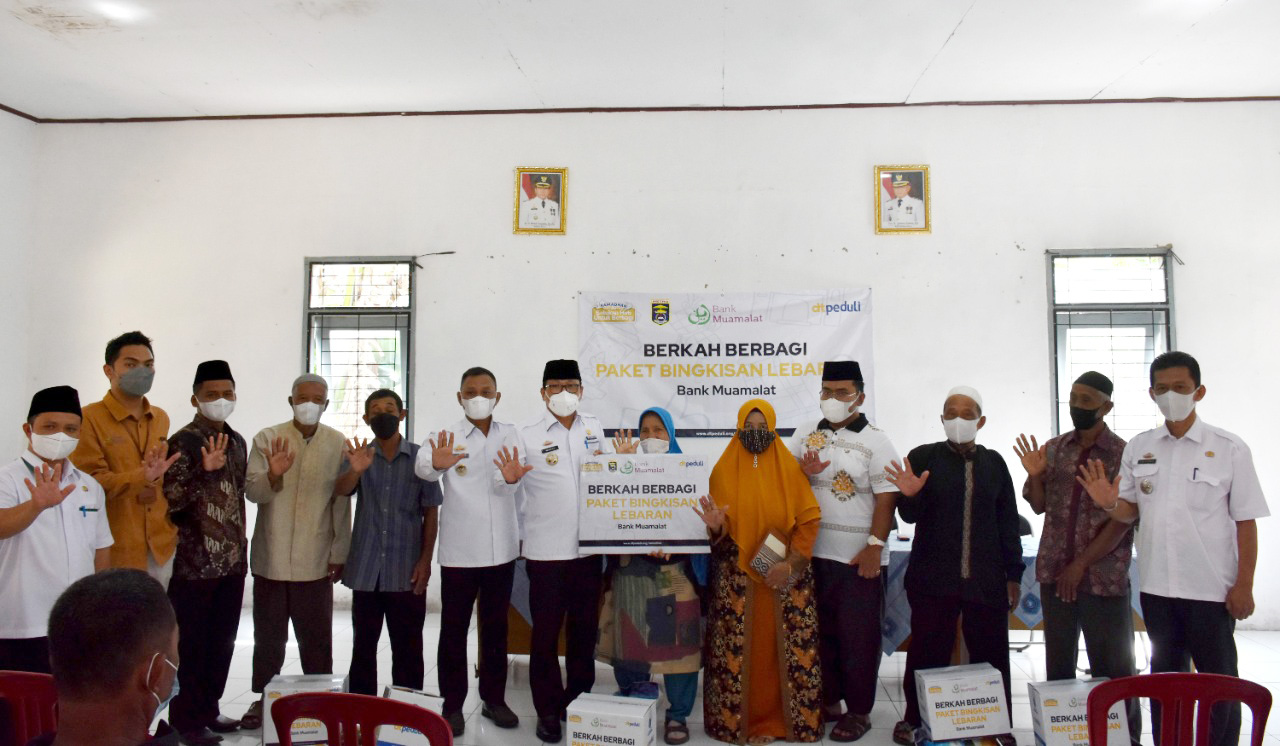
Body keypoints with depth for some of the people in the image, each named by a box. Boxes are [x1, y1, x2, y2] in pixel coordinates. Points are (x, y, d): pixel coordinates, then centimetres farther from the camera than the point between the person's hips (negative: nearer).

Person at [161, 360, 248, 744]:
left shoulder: (237, 441, 11)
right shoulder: (183, 442, -10)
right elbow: (170, 499, -15)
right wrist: (205, 471, -29)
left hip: (231, 561, 7)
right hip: (194, 563, -7)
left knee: (223, 641, 14)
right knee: (191, 644, 3)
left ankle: (208, 709, 27)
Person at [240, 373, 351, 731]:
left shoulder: (337, 443, 0)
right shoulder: (267, 438, 0)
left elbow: (341, 503, 2)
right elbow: (252, 491, -8)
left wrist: (339, 553, 2)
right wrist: (272, 475, -29)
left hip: (316, 561, 0)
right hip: (271, 558, 1)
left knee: (317, 639, 7)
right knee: (268, 637, 12)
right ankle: (262, 699, 28)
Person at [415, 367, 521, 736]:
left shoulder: (512, 435, 4)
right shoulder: (446, 437, -7)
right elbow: (422, 465, -29)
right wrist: (437, 464, -51)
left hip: (502, 549, 3)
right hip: (459, 551, -3)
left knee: (496, 629, 14)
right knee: (454, 631, 7)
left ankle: (494, 699, 27)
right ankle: (452, 704, 20)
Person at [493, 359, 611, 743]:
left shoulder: (594, 428, 7)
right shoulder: (526, 435, -5)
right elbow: (500, 482, -9)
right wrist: (509, 478, -30)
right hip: (546, 550, -4)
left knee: (584, 628, 14)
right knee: (546, 632, 5)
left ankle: (578, 702, 31)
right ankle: (548, 711, 20)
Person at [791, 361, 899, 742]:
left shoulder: (875, 441, -4)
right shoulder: (805, 436, 8)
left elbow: (885, 498, -9)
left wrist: (875, 546, -15)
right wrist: (804, 473, -9)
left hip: (859, 556, -4)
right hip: (813, 552, 4)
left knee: (858, 636, 4)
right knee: (821, 631, 13)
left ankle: (859, 711, 18)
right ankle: (827, 700, 28)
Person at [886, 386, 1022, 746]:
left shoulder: (994, 463, 9)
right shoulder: (923, 457, 2)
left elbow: (1008, 521, 11)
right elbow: (910, 515, -2)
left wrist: (1013, 574, 9)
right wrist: (909, 496, -25)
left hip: (987, 579, 2)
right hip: (933, 578, -2)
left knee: (991, 655, 6)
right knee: (927, 652, 2)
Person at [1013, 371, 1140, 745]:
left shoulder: (1122, 454, -6)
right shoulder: (1054, 448, 7)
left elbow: (1121, 521, -9)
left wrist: (1081, 564, -11)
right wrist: (1034, 475, -8)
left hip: (1104, 577, -4)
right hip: (1054, 574, 4)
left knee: (1112, 668, 3)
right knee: (1058, 663, 12)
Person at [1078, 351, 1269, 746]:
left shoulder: (1230, 448, -6)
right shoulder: (1138, 448, 3)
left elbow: (1246, 522, -5)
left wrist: (1244, 586, -8)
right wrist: (1109, 504, -14)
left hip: (1211, 589, -3)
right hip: (1157, 586, 3)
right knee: (1164, 679, 17)